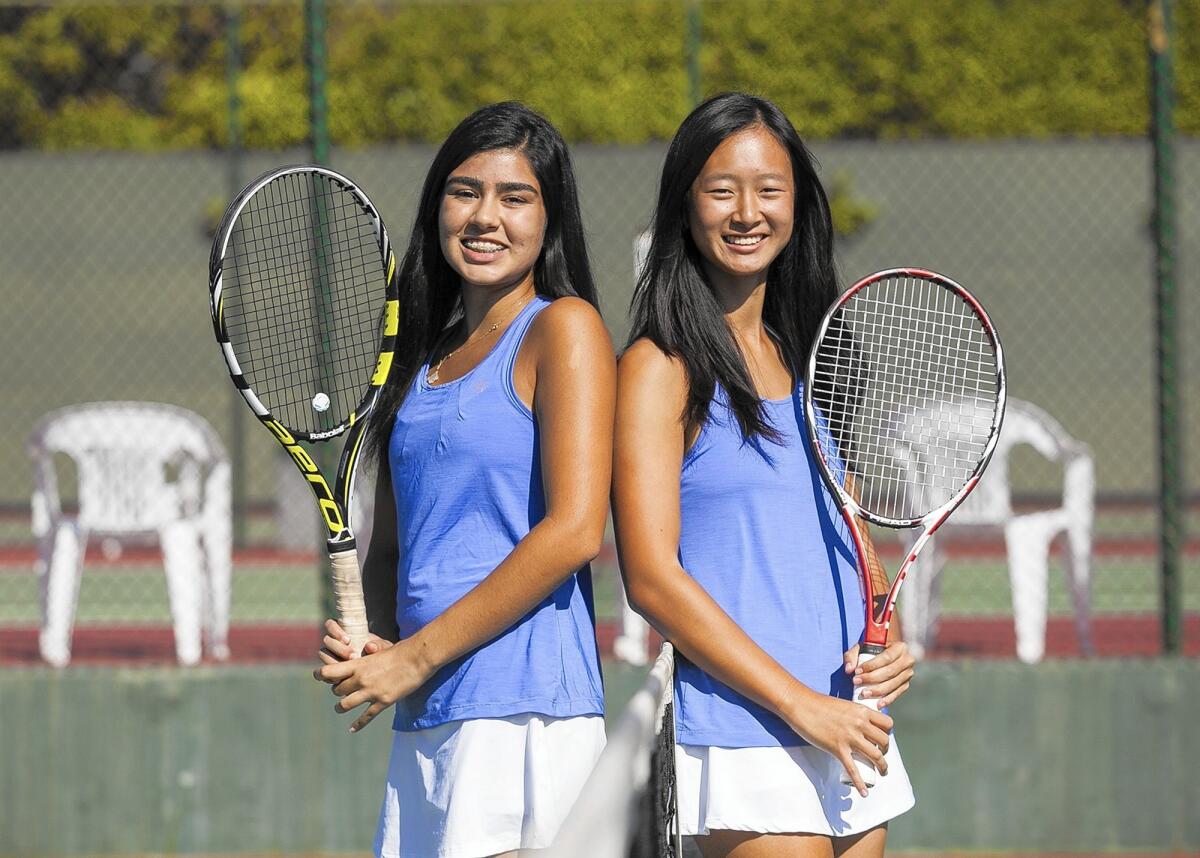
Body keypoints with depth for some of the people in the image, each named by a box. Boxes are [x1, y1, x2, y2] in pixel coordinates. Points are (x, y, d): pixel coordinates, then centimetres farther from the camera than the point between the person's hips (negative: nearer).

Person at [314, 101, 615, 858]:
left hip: (523, 710, -7)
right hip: (424, 722, 7)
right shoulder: (426, 356, 19)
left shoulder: (564, 328, -2)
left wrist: (416, 658, -10)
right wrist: (372, 648, 0)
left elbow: (574, 531, -13)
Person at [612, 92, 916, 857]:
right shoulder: (661, 369, -4)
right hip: (744, 731, -7)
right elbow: (652, 576, -11)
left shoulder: (809, 362, 16)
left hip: (851, 727, 7)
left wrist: (888, 643, 0)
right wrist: (803, 705, -15)